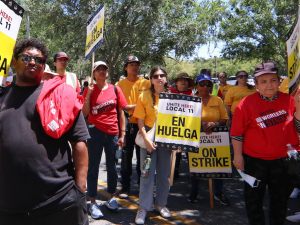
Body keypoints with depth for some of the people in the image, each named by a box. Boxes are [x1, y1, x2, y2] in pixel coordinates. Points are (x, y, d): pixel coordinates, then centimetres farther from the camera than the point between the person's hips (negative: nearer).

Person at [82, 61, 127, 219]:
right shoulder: (90, 90, 1)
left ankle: (112, 198, 31)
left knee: (112, 166, 13)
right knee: (93, 167, 5)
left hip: (112, 133, 2)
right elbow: (84, 114, -4)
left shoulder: (115, 89, 3)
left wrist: (122, 133, 1)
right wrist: (88, 95, -14)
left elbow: (121, 112, 4)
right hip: (95, 132, -1)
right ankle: (93, 203, 16)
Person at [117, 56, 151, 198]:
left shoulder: (146, 83, 4)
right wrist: (133, 107, -15)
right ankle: (125, 186, 18)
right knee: (126, 156, 5)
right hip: (127, 124, 0)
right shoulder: (120, 84, 3)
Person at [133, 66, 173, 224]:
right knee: (147, 173, 2)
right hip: (149, 137, -2)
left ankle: (161, 204, 29)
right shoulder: (144, 96, -3)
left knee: (164, 173, 11)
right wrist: (146, 139, -15)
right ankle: (144, 207, 16)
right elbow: (140, 120, -6)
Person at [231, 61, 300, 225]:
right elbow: (236, 133, -7)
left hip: (283, 159, 2)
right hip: (255, 160, -2)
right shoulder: (247, 103, -11)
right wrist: (238, 155, -9)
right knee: (254, 196, 12)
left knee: (280, 197, 19)